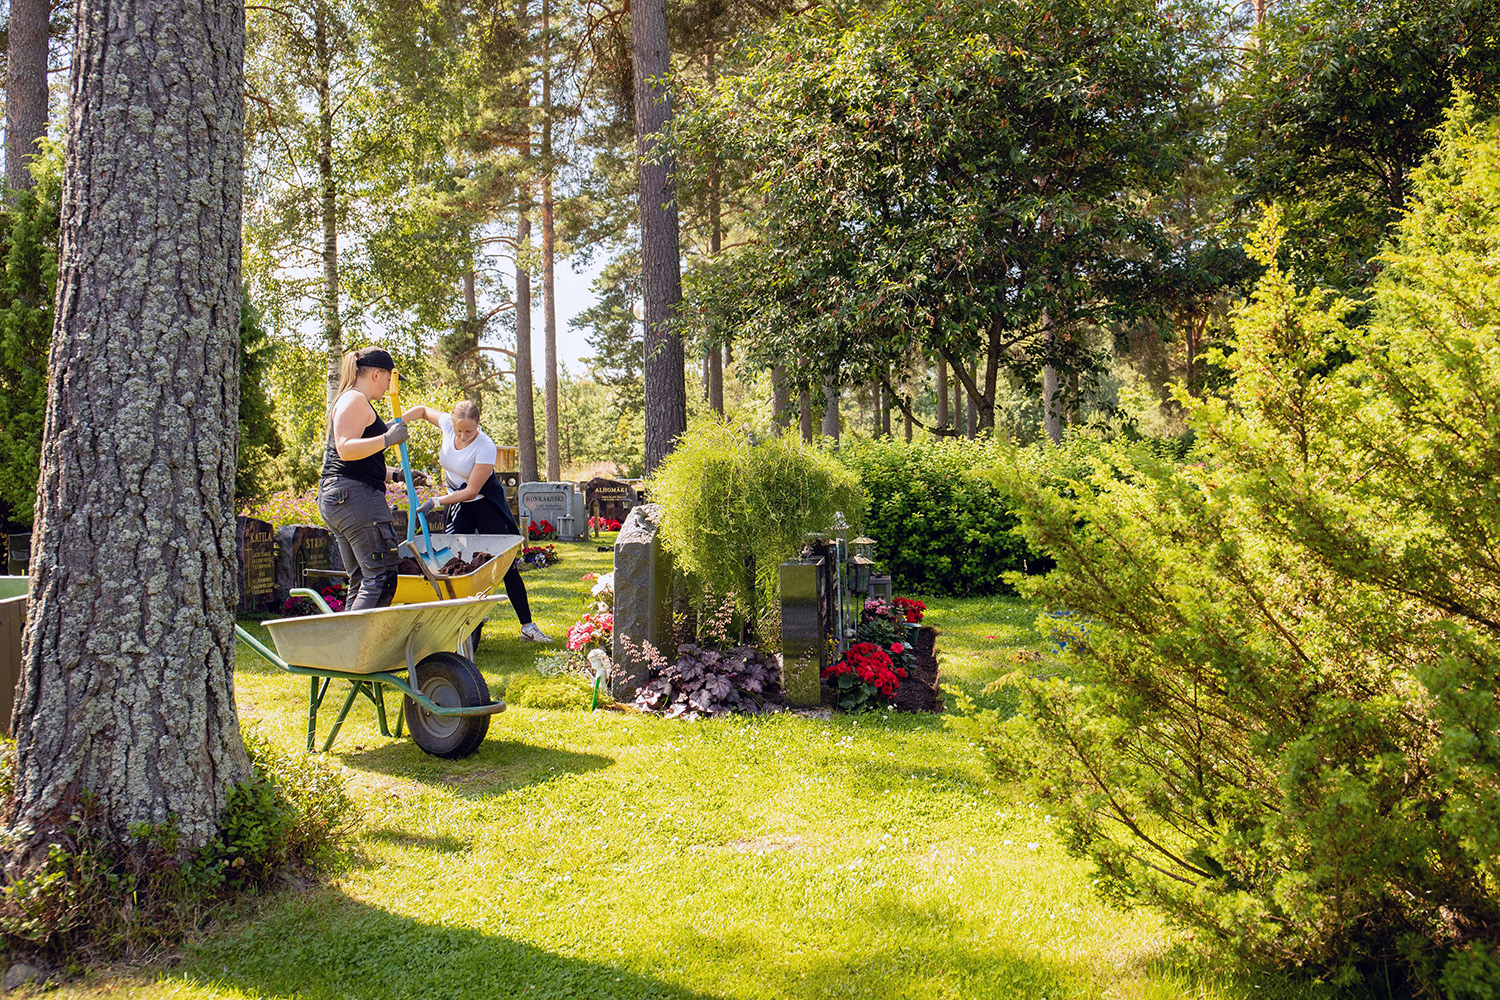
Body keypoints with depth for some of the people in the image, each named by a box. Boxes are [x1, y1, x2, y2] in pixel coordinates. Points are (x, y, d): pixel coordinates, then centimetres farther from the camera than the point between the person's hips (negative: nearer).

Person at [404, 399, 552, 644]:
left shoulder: (485, 447, -27)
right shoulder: (447, 424, -13)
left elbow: (471, 491, -25)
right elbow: (423, 410, 9)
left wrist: (435, 502, -28)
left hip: (486, 503, -5)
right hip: (458, 505, 5)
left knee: (506, 564, -7)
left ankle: (527, 626, -3)